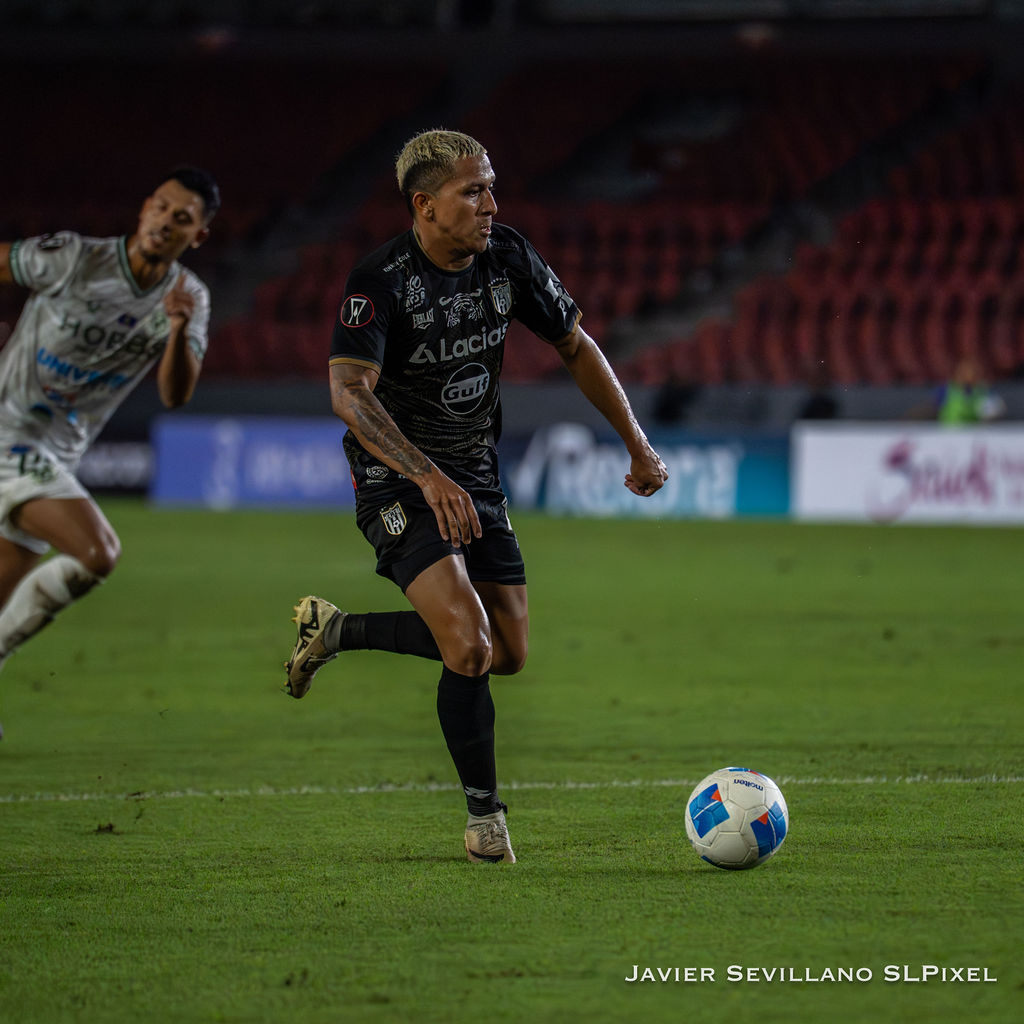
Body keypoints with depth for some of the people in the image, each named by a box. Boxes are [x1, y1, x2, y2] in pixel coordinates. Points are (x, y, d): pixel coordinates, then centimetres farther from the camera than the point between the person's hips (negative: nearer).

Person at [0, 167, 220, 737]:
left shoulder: (190, 298, 1)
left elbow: (176, 395, -9)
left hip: (56, 455, 7)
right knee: (97, 554, -22)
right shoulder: (74, 259, -15)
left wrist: (179, 328, -27)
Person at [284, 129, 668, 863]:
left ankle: (337, 630, 28)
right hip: (398, 481, -7)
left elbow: (576, 347, 8)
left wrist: (638, 444, 4)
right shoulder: (381, 282, -24)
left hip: (477, 476, 7)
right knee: (469, 644, -22)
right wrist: (429, 478, -48)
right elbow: (350, 394, -36)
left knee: (508, 654, 9)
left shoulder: (508, 259, -6)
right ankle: (485, 816, -4)